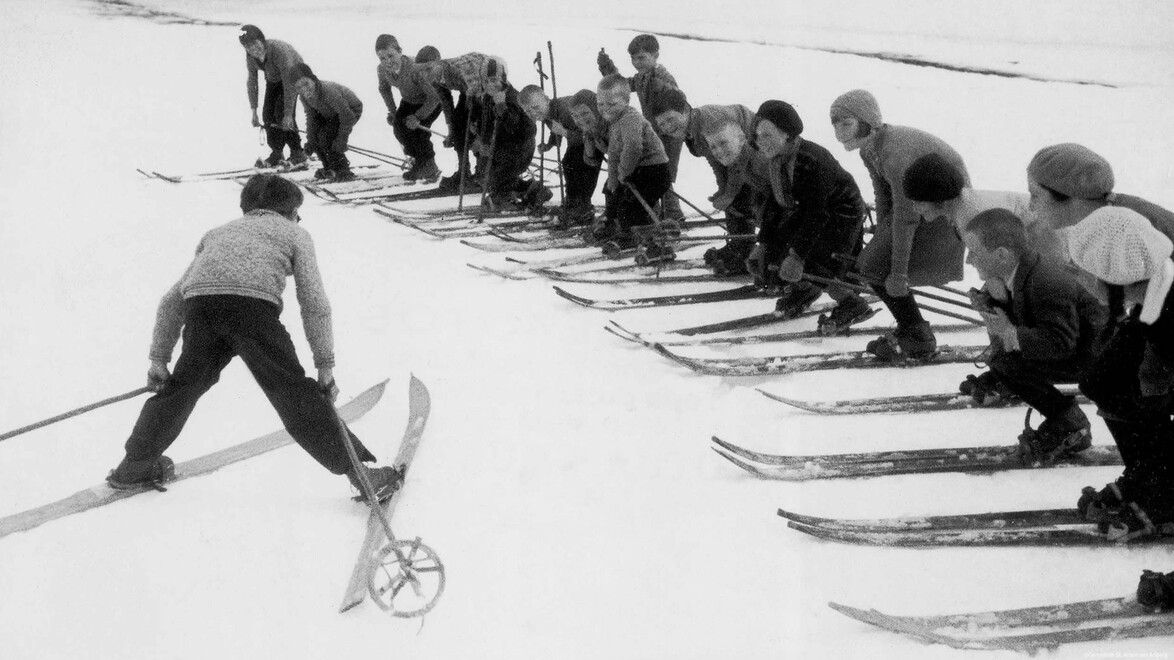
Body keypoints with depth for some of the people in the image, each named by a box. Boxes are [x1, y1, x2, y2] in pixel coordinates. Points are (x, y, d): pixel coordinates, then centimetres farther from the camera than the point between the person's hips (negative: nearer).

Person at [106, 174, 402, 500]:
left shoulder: (220, 232, 39)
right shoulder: (295, 233, 27)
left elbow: (171, 300, 35)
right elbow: (314, 304, 15)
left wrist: (159, 358, 38)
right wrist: (325, 365, 16)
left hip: (199, 303, 4)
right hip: (253, 304, -4)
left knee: (184, 384, 25)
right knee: (295, 393, 1)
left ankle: (136, 464, 38)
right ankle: (359, 470, 0)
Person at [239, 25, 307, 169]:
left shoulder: (280, 50, -39)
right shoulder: (250, 56, -19)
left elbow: (288, 83, -37)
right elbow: (252, 82, -7)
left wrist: (288, 114, -37)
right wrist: (254, 112, -8)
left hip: (294, 75, -6)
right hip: (273, 79, 6)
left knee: (282, 113, -19)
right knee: (268, 114, -3)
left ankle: (298, 154, -9)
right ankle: (276, 154, 11)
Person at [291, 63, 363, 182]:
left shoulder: (328, 91, -41)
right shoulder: (305, 97, -18)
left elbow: (347, 117, -35)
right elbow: (311, 117, -1)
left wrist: (341, 141, -30)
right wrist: (309, 141, -7)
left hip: (351, 109, -8)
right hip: (330, 113, 8)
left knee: (326, 137, -20)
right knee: (314, 136, -3)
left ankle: (343, 172, -5)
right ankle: (329, 169, 17)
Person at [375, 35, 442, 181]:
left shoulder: (414, 69, -41)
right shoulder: (381, 70, -22)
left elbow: (434, 97, -33)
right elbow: (384, 89, 4)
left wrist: (418, 117, -28)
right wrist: (392, 111, 2)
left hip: (430, 101, -6)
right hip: (409, 100, 6)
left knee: (417, 129, -19)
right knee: (399, 128, -8)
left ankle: (429, 168, 3)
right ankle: (418, 160, 16)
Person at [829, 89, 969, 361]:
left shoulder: (896, 152, -31)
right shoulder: (869, 149, -2)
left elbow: (905, 217, -29)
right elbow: (883, 197, 8)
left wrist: (898, 272, -24)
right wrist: (880, 243, 7)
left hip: (945, 211, -9)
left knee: (874, 267, -10)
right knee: (867, 264, 6)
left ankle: (918, 340, 5)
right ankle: (910, 329, 19)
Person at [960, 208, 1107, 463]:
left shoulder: (1048, 282, -29)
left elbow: (1061, 343, -32)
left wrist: (1009, 333, -29)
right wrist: (991, 307, -12)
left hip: (1097, 356, -10)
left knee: (1005, 363, -21)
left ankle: (1068, 425, -4)